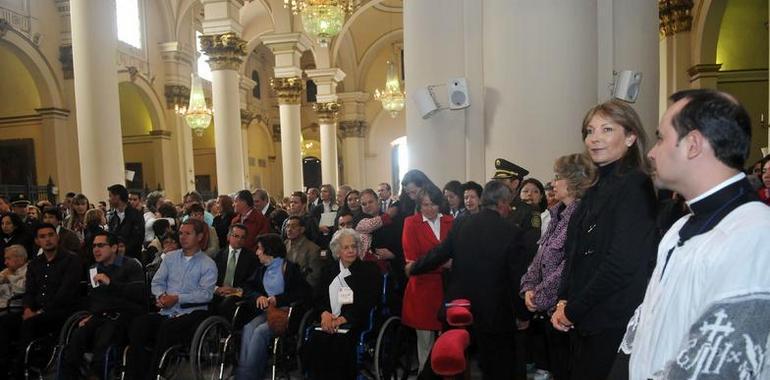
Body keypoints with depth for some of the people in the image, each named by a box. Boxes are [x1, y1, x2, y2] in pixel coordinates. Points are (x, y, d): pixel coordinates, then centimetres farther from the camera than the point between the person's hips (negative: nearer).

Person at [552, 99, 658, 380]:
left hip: (614, 325, -7)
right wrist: (563, 301, -1)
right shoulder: (598, 188, 12)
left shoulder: (634, 185, -14)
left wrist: (573, 310, -13)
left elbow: (624, 262, -21)